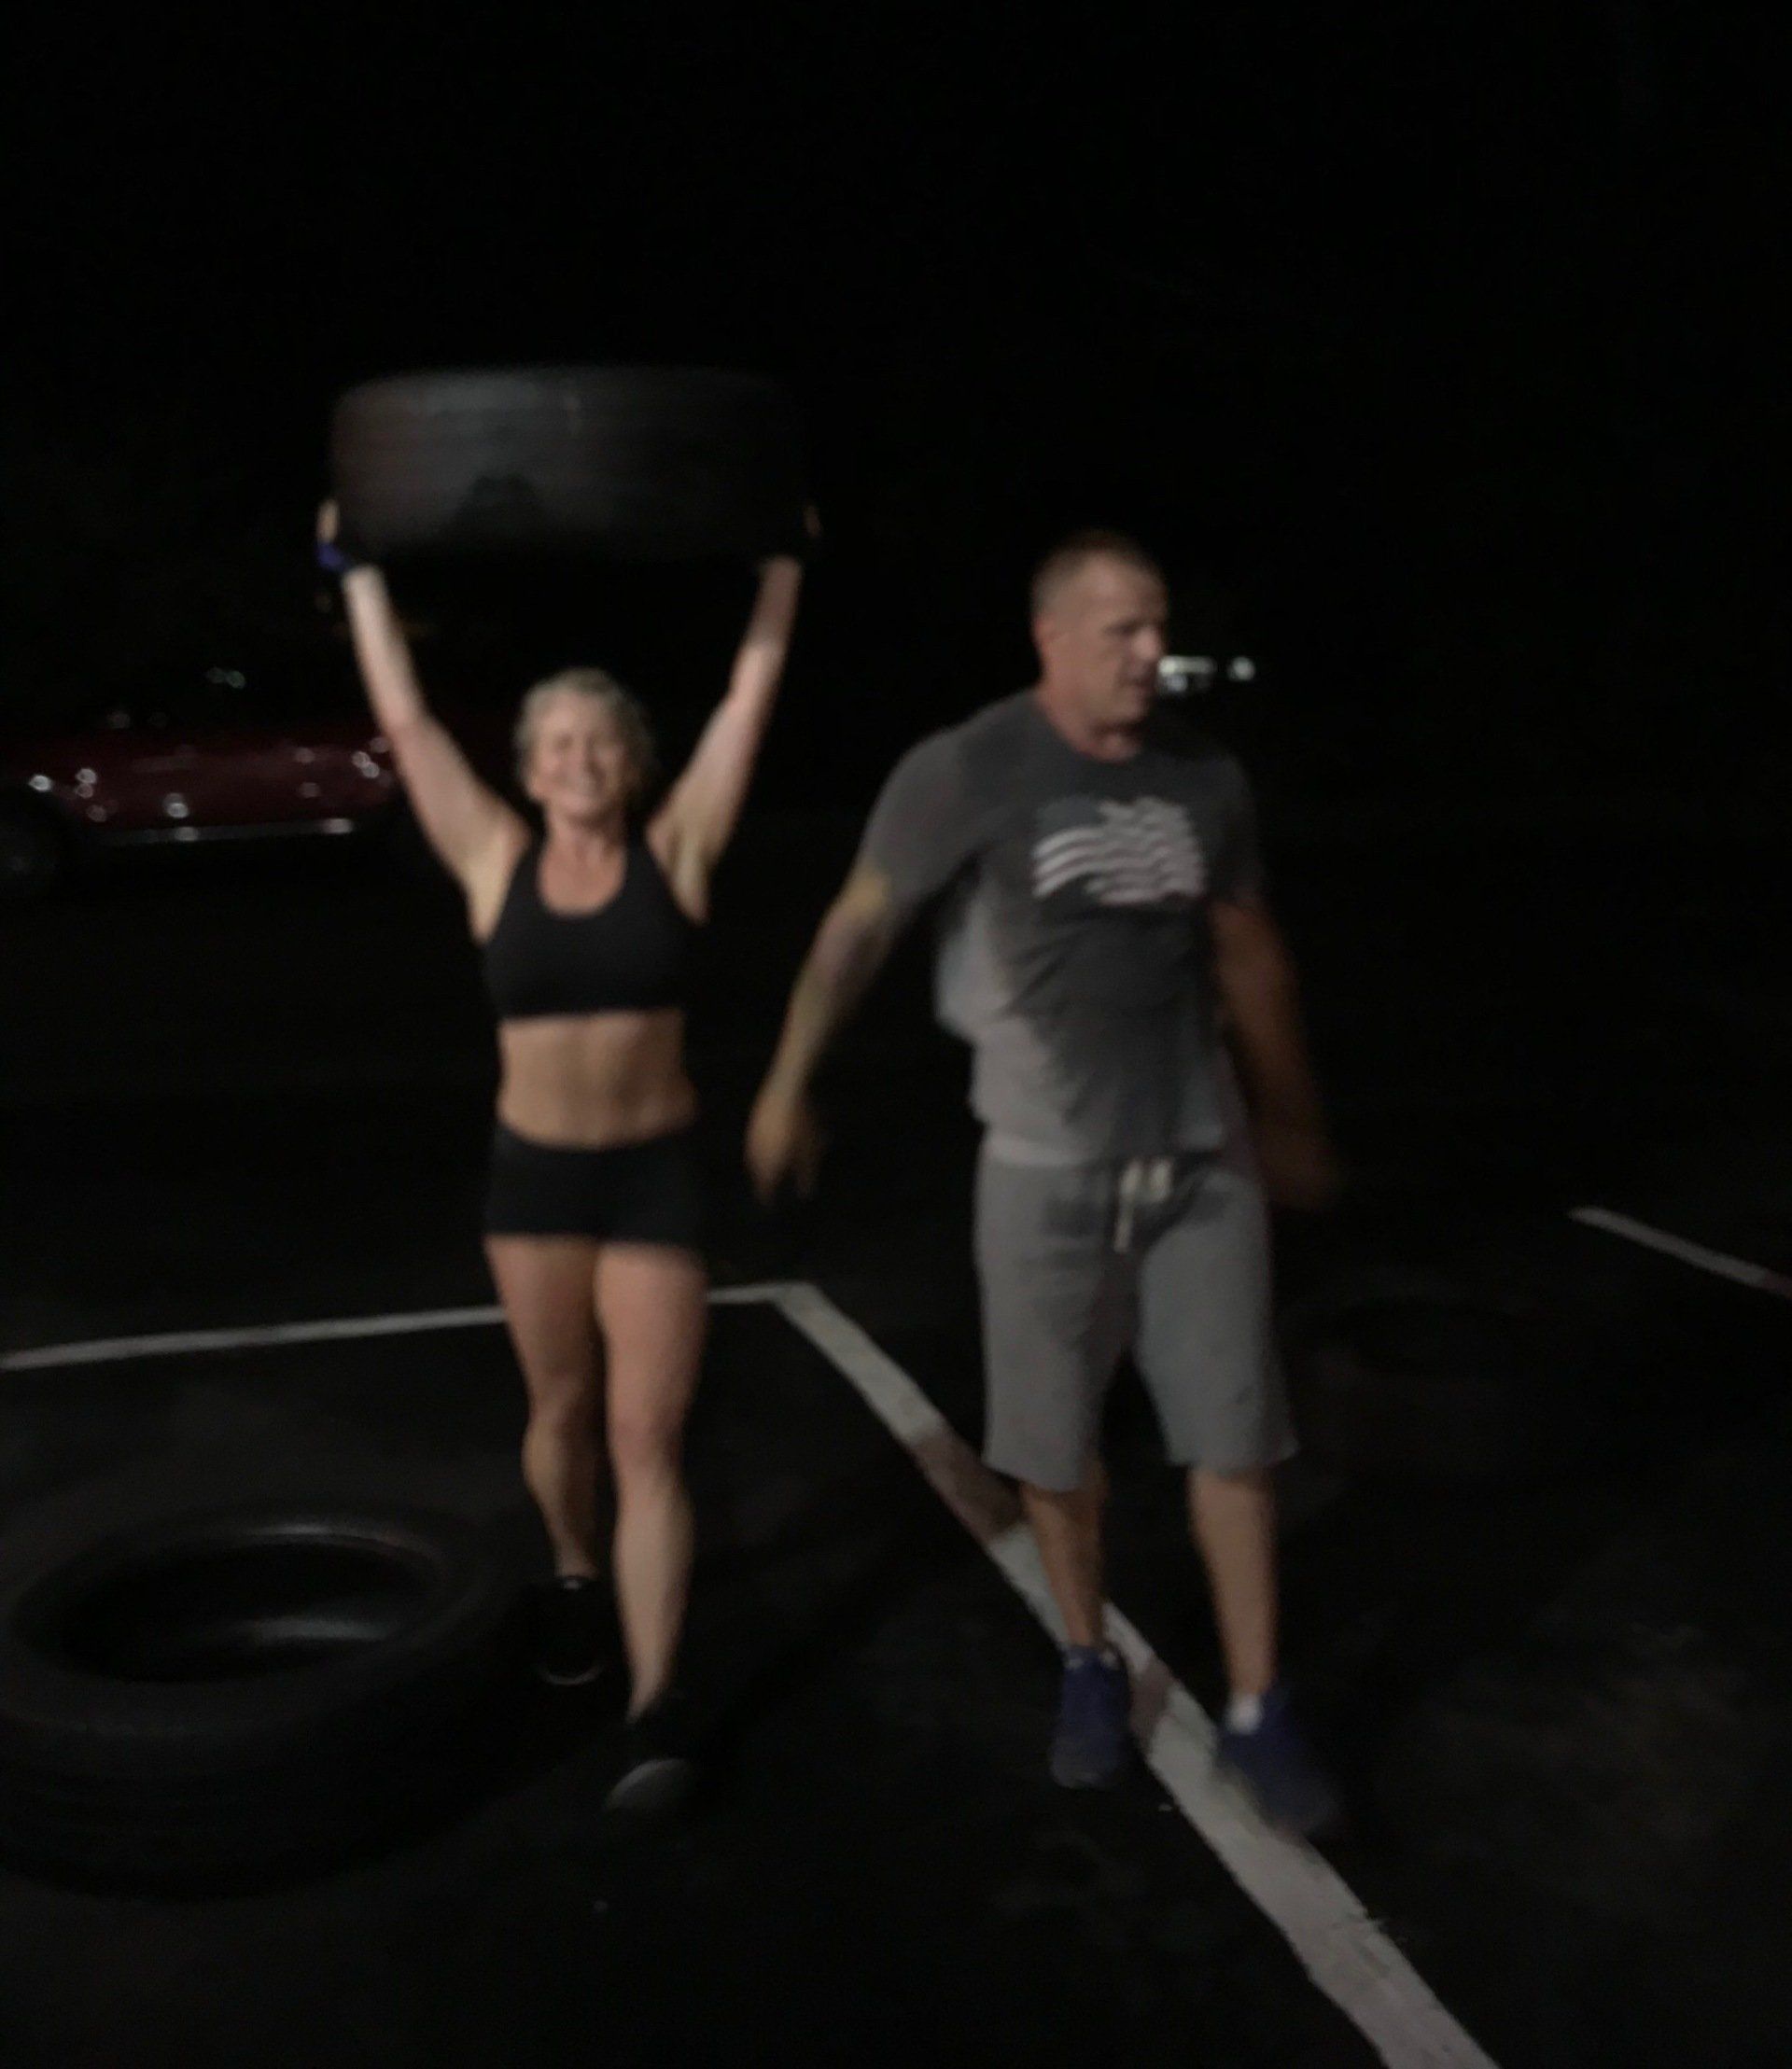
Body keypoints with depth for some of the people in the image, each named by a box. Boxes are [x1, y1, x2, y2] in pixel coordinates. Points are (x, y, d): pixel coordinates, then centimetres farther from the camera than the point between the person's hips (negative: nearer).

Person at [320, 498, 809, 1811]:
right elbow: (405, 722, 0)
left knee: (647, 1435, -4)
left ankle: (657, 1706, 0)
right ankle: (573, 1575, 47)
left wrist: (784, 562, -4)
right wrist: (362, 571, 2)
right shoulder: (497, 862, -2)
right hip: (533, 1170, 2)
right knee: (560, 1409, 19)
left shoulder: (676, 851, -5)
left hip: (656, 1172, -2)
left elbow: (751, 701, -5)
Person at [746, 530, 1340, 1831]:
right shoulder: (969, 772, -12)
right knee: (1055, 1445, 11)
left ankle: (1256, 1714, 21)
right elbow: (862, 925, -4)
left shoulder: (1205, 779, 1)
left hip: (1205, 1158, 3)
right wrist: (789, 1085, -4)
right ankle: (1091, 1666, 35)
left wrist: (1293, 1119, 20)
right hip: (1048, 1169, -2)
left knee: (1235, 1437, 7)